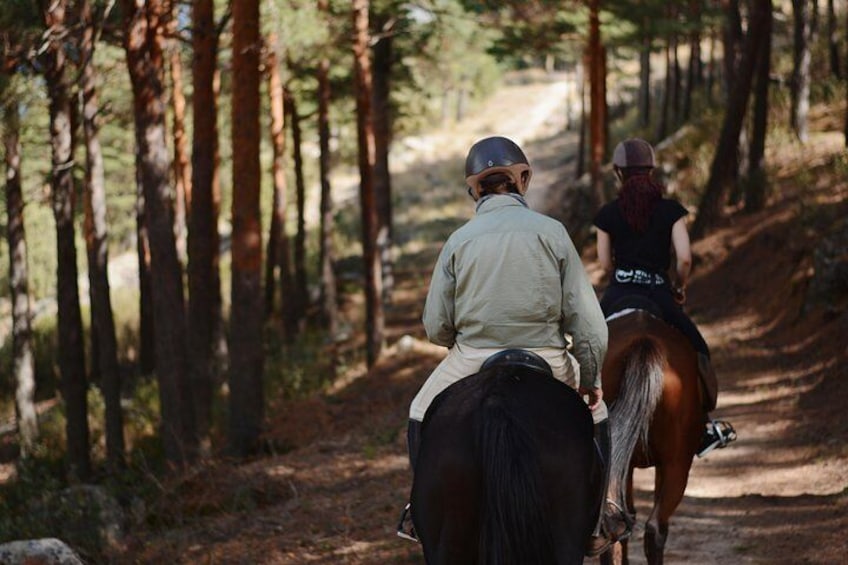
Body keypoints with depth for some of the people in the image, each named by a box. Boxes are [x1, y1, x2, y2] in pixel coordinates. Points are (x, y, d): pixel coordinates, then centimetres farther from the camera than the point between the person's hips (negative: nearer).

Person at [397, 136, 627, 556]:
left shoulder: (459, 240, 1)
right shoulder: (551, 232, -2)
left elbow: (435, 327, 1)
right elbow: (585, 317, -4)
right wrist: (590, 376, 6)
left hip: (473, 363, 0)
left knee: (422, 415, 28)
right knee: (596, 413, 26)